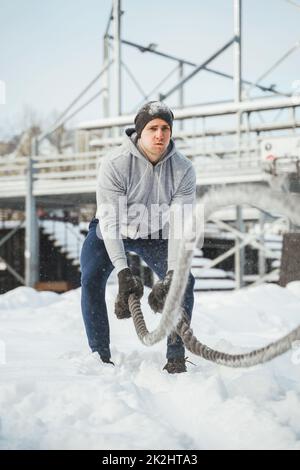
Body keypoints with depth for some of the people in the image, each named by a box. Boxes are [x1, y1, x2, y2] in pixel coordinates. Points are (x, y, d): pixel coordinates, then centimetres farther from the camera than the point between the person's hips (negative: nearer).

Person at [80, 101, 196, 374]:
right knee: (91, 281, -21)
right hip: (111, 233, -2)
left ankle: (176, 357, -4)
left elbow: (180, 227, -27)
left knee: (184, 280, -14)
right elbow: (109, 220, -34)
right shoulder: (114, 164, -30)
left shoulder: (183, 169, -23)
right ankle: (100, 356, -8)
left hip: (155, 236, 2)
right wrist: (123, 272, -44)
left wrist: (172, 274, -39)